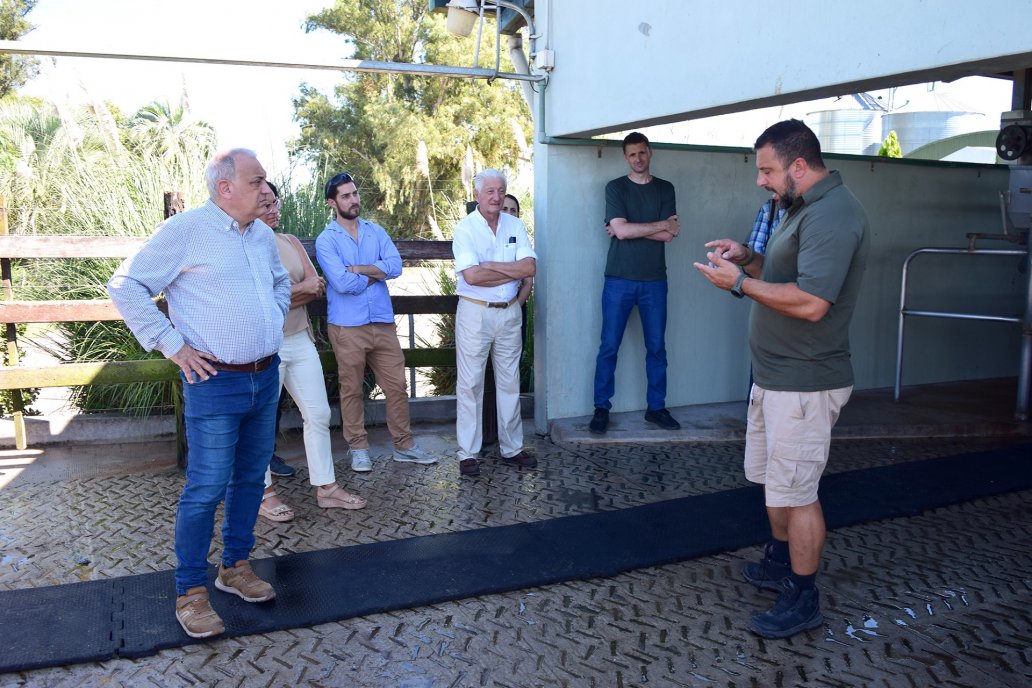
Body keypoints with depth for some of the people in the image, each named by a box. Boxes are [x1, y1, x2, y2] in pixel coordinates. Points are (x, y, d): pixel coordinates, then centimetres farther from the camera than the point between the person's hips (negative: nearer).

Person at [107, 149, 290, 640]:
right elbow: (125, 287, -10)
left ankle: (236, 566, 30)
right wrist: (172, 344, -12)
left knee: (251, 478, 14)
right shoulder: (185, 230, -11)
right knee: (206, 489, -2)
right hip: (216, 383, -7)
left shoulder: (262, 235, 10)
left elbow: (281, 281, 30)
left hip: (266, 377, 7)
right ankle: (191, 591, 13)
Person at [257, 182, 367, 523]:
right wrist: (301, 288, -11)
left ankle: (326, 487, 18)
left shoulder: (291, 242, 10)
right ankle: (263, 494, 20)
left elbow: (317, 287, 1)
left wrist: (279, 296, -15)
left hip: (301, 339, 6)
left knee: (319, 414, 8)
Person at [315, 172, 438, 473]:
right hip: (347, 327, -4)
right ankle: (358, 448, 23)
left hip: (383, 322, 4)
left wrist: (357, 269, -11)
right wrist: (375, 274, -4)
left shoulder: (376, 231, 10)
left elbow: (395, 265, -6)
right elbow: (342, 283, -17)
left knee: (397, 386, 7)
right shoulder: (326, 240, -4)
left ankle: (404, 445, 20)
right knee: (352, 390, 8)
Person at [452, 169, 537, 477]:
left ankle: (512, 447, 23)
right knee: (470, 384, 0)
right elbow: (471, 275, -20)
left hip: (510, 313, 4)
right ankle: (468, 453, 9)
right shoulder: (465, 228, -7)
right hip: (475, 313, -4)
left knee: (510, 382, 12)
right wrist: (514, 272, -11)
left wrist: (490, 266, -15)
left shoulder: (515, 225, 6)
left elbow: (530, 267, -7)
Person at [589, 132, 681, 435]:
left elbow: (670, 236, -4)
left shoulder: (665, 189, 9)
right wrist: (662, 223, -6)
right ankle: (601, 409, 9)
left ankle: (656, 407, 18)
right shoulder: (615, 187, 3)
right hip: (619, 280, -2)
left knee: (657, 347, 7)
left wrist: (630, 229, -8)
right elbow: (621, 230, -12)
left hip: (654, 281, 2)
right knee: (609, 347, 0)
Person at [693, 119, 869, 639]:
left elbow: (810, 302, -30)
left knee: (795, 490, 0)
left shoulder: (832, 215, -21)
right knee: (771, 478, 21)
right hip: (776, 375, 10)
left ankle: (803, 599, 15)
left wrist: (739, 282, -21)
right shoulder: (807, 208, 13)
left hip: (803, 382, -10)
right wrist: (748, 258, 5)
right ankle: (779, 563, 38)